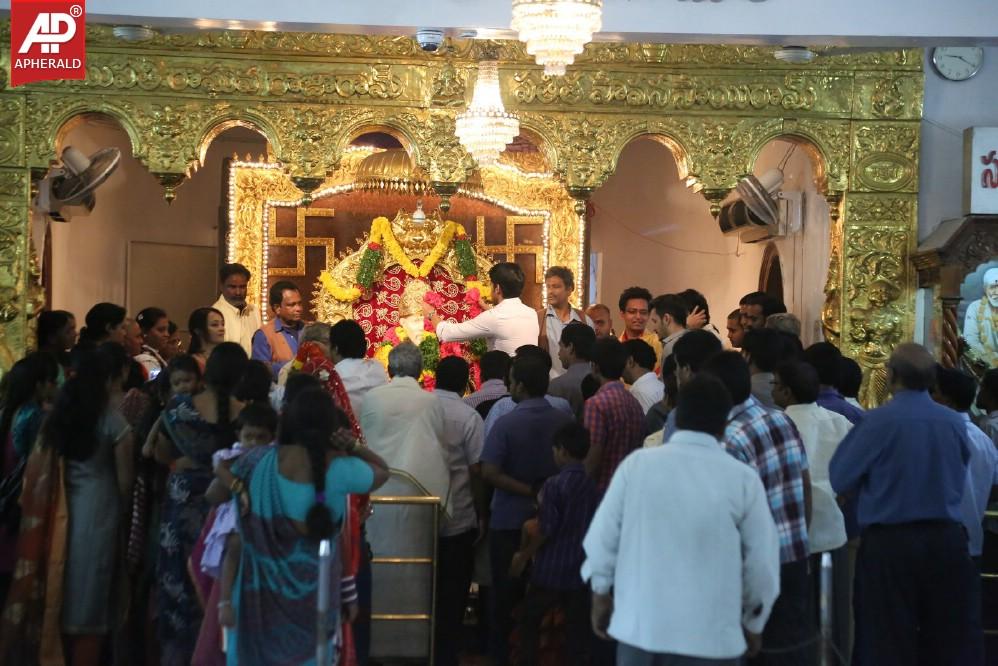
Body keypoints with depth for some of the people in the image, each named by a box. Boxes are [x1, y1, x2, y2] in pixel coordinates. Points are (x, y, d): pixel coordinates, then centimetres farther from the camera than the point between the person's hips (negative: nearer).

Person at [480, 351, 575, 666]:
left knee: (507, 593, 8)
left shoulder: (506, 424, -15)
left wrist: (528, 490, -17)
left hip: (510, 521, -3)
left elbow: (489, 473, -22)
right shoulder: (565, 421, -5)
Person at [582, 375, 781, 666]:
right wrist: (753, 622, 15)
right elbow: (762, 561, -1)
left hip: (639, 625, 2)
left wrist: (601, 594, 17)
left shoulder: (636, 464, -3)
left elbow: (602, 538, 1)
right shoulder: (743, 478, -6)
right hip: (711, 634, -2)